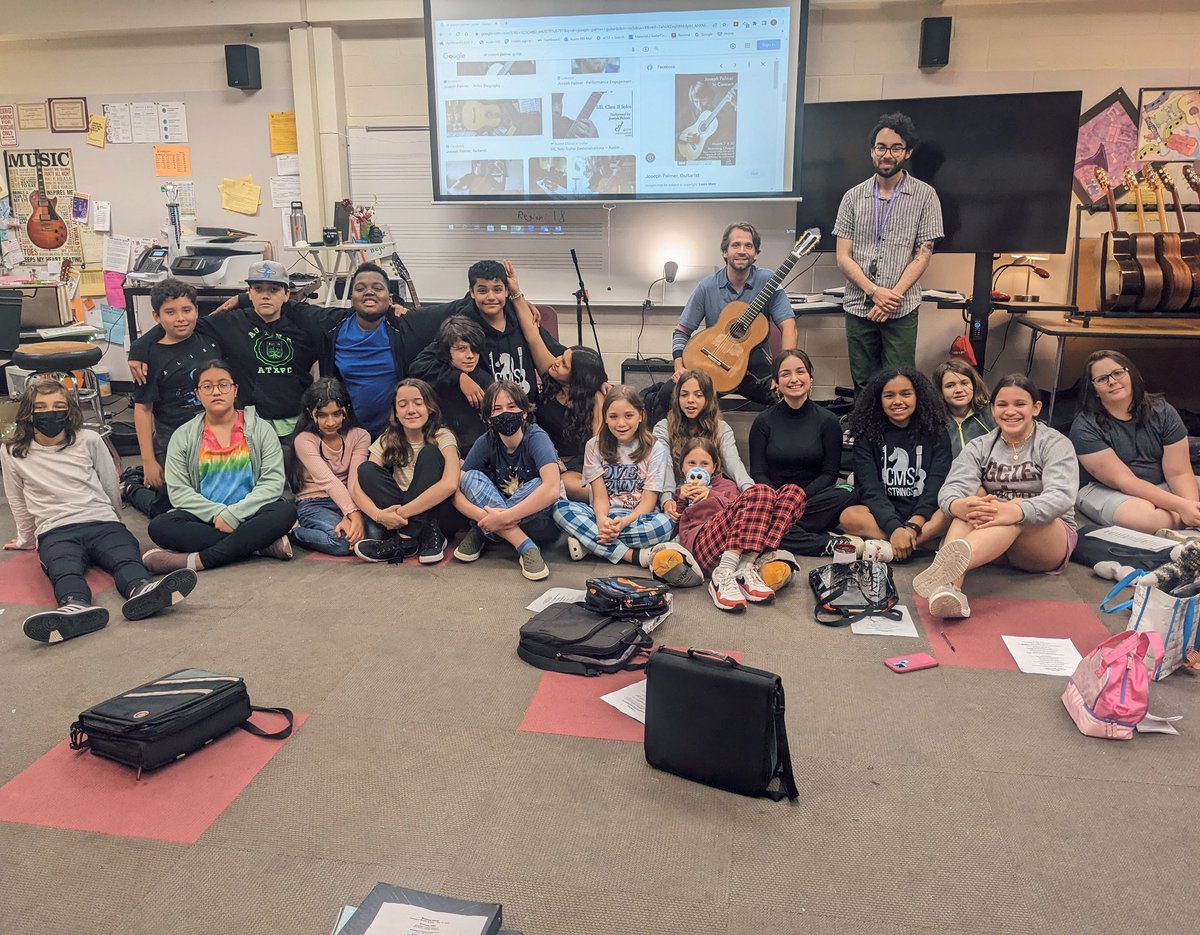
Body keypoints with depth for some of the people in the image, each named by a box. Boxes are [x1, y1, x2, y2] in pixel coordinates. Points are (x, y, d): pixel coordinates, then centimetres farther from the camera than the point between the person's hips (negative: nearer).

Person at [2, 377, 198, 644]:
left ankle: (140, 590, -66)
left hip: (102, 523, 1)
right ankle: (75, 607, -69)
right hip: (55, 532, -1)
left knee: (126, 555, -34)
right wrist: (27, 540, 33)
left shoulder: (89, 440, 12)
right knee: (64, 570, -36)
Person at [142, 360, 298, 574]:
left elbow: (273, 482, -5)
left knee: (285, 512, -32)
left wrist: (233, 514, -17)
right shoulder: (183, 436, 9)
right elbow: (178, 491, 0)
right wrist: (216, 513, -15)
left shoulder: (261, 429, 6)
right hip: (204, 519, 1)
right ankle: (260, 544, -28)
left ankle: (196, 561, -33)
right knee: (159, 526, -28)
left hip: (248, 515, -1)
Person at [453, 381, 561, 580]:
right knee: (470, 477, -19)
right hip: (498, 519, 4)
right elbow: (456, 492, -14)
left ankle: (481, 535, -20)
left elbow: (551, 489, -35)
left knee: (538, 485, -32)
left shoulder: (536, 438, -18)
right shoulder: (485, 442, -8)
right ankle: (525, 546, -29)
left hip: (538, 522, -3)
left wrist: (503, 518, -37)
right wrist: (487, 518, -33)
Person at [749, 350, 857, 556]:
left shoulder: (827, 421, 5)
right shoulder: (763, 421, 6)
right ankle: (829, 544, -31)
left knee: (848, 495, -30)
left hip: (813, 498, 0)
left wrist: (801, 496, -17)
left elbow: (829, 474, 1)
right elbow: (758, 473, 1)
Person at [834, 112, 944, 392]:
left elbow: (923, 254, -1)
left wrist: (893, 295, -13)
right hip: (858, 307, 2)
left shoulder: (925, 195, 3)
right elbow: (843, 257, 3)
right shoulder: (853, 197, 7)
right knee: (863, 386, 8)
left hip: (901, 310, -2)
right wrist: (874, 291, -11)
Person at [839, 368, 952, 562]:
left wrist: (913, 526, -22)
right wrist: (894, 528, -24)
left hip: (924, 515, 0)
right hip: (882, 515, 0)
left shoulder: (935, 434, 5)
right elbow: (870, 489, -8)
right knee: (849, 516, -31)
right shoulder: (867, 435, 4)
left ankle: (886, 548, -31)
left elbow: (937, 486, -6)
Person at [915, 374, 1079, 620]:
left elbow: (1061, 497, -22)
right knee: (975, 496, -29)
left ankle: (951, 564, -66)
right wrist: (959, 506, -41)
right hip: (989, 537, 2)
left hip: (1050, 539, -2)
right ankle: (949, 587, -56)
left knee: (1017, 509, -35)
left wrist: (1016, 511, -44)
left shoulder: (1055, 444, -3)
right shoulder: (979, 447, 4)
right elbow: (950, 489, -14)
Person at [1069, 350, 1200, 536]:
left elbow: (1179, 472, -8)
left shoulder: (1162, 411, -2)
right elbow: (1124, 481, -20)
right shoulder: (1085, 426, -15)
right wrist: (1180, 506, -28)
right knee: (1146, 517, -35)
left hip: (1160, 486, 4)